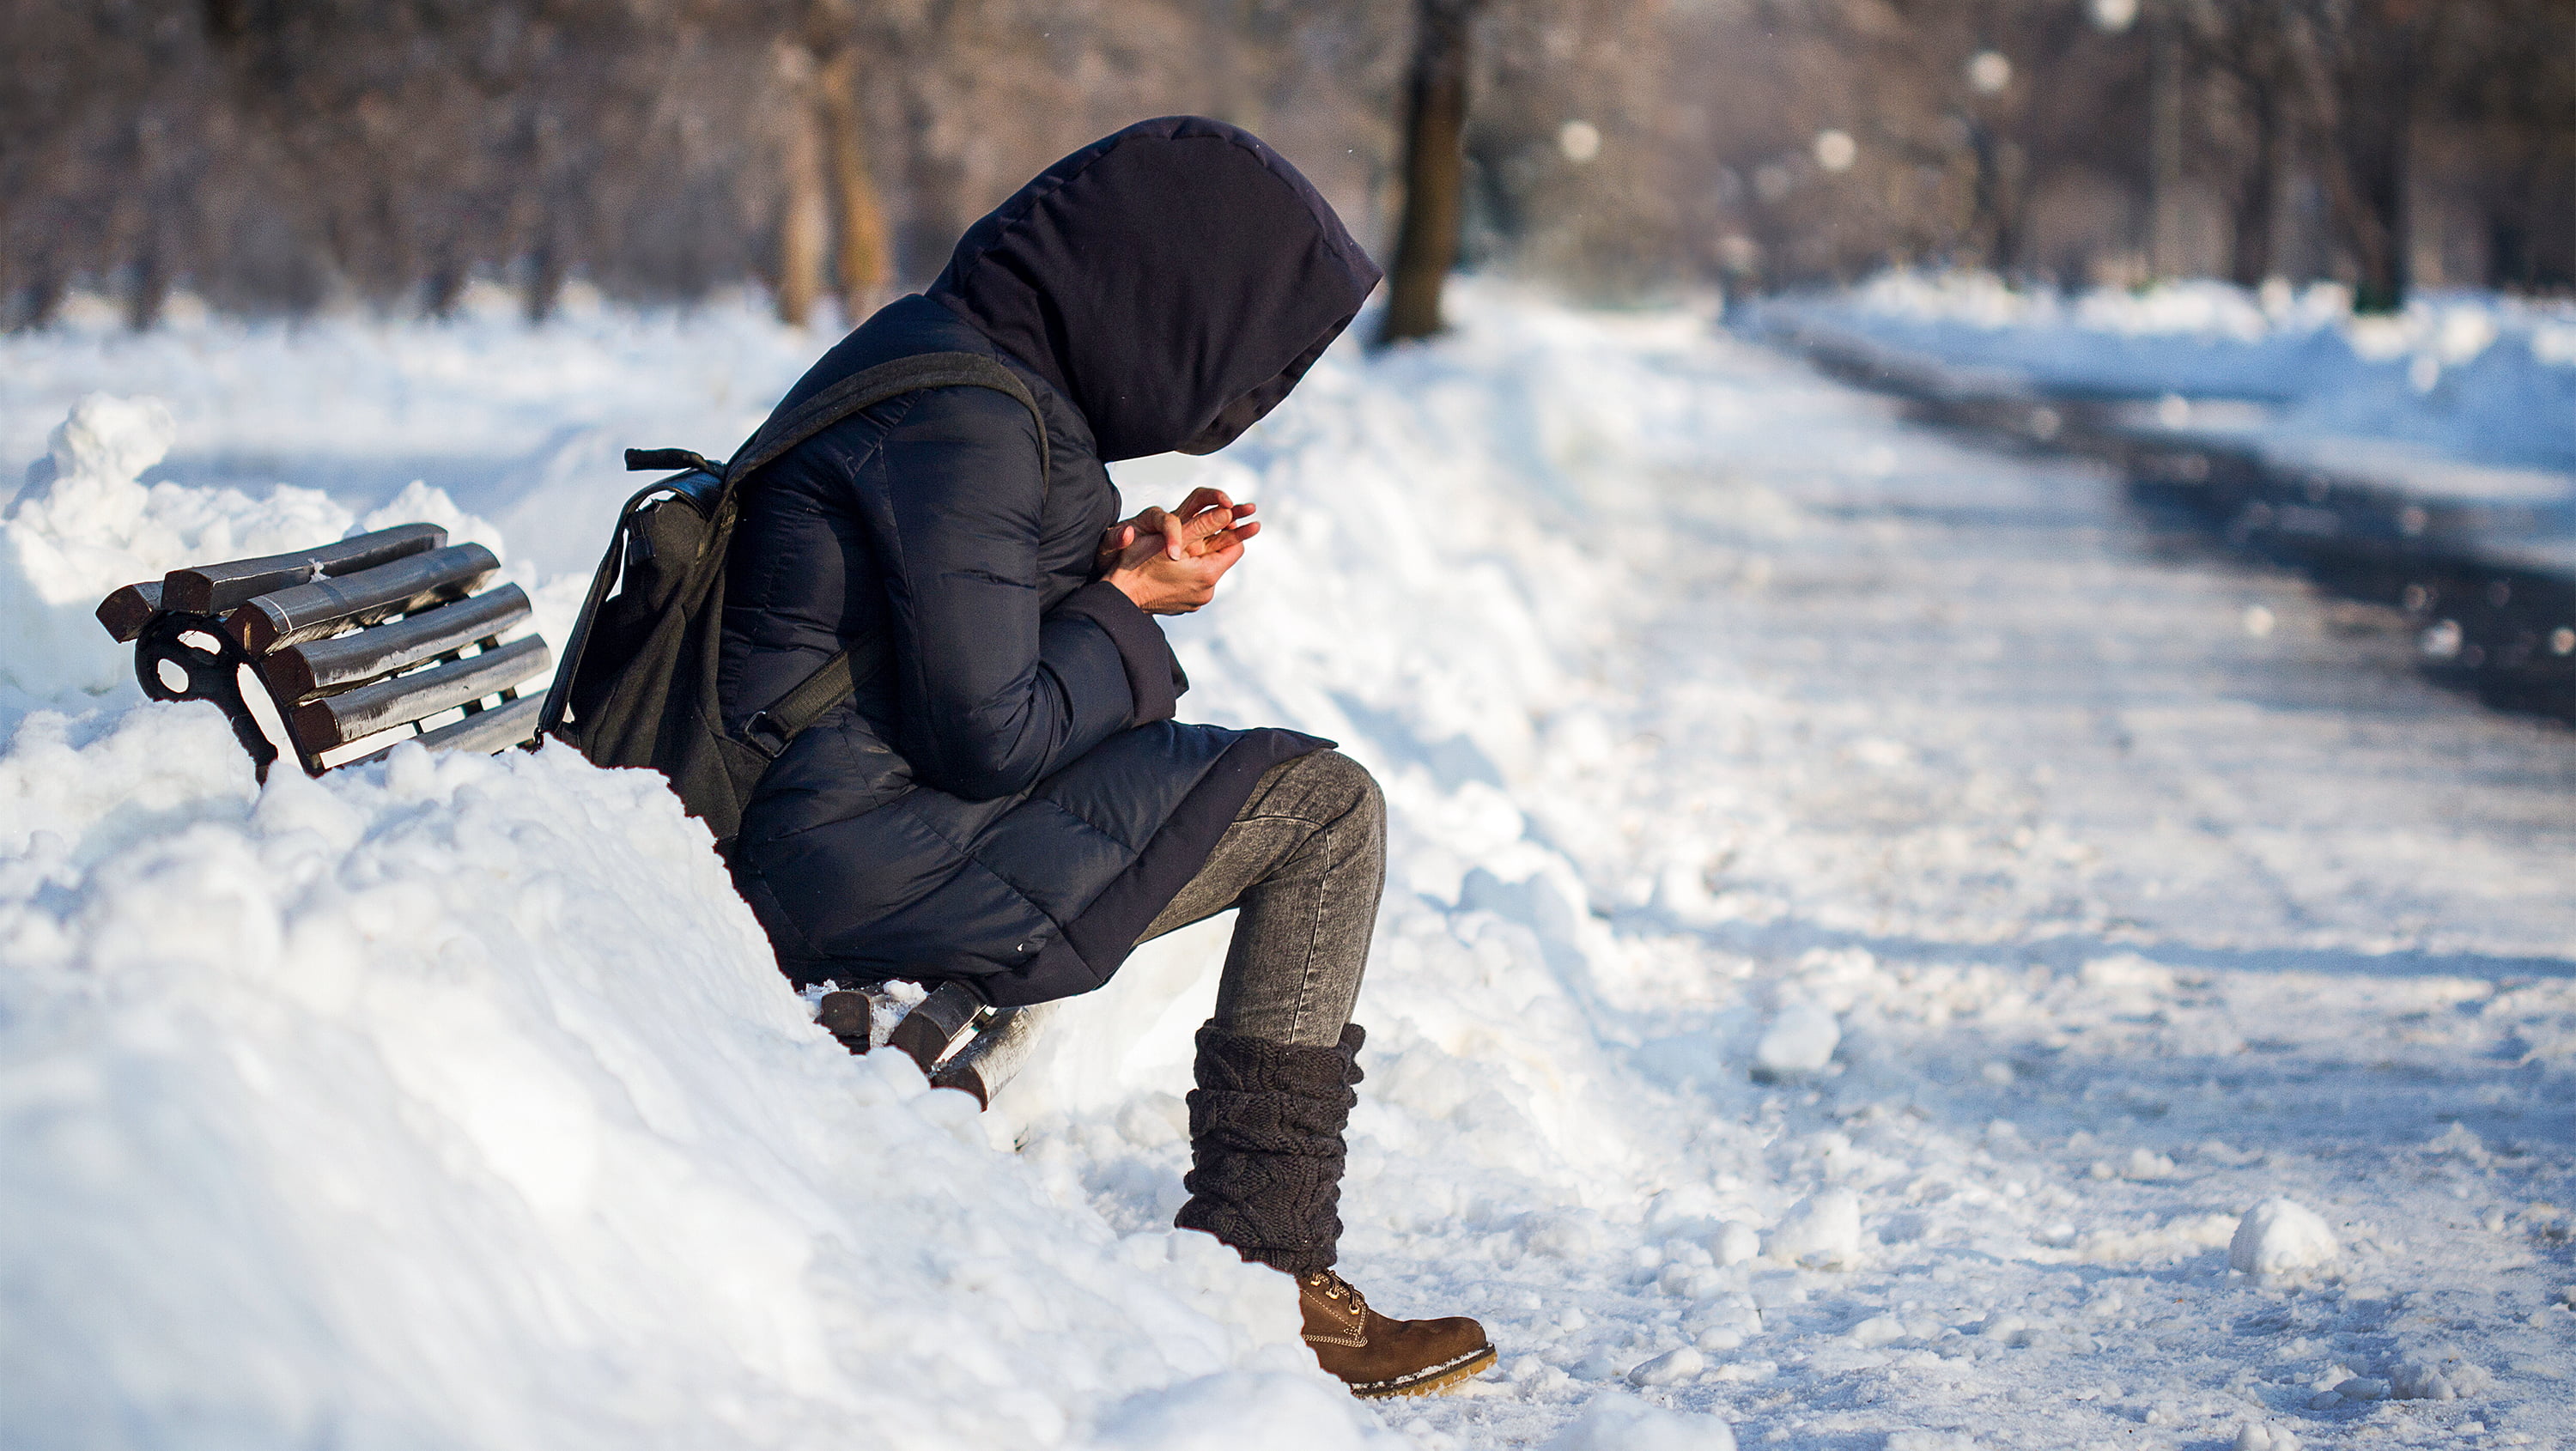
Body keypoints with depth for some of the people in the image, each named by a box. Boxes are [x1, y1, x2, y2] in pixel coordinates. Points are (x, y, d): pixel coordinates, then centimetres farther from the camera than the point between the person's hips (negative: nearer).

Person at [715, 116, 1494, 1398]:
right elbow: (990, 734, -22)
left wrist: (1119, 566, 4)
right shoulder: (963, 424, -19)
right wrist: (1130, 605, -6)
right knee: (1324, 808, -7)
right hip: (877, 868, -11)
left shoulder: (942, 346, 12)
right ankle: (1261, 1279, -2)